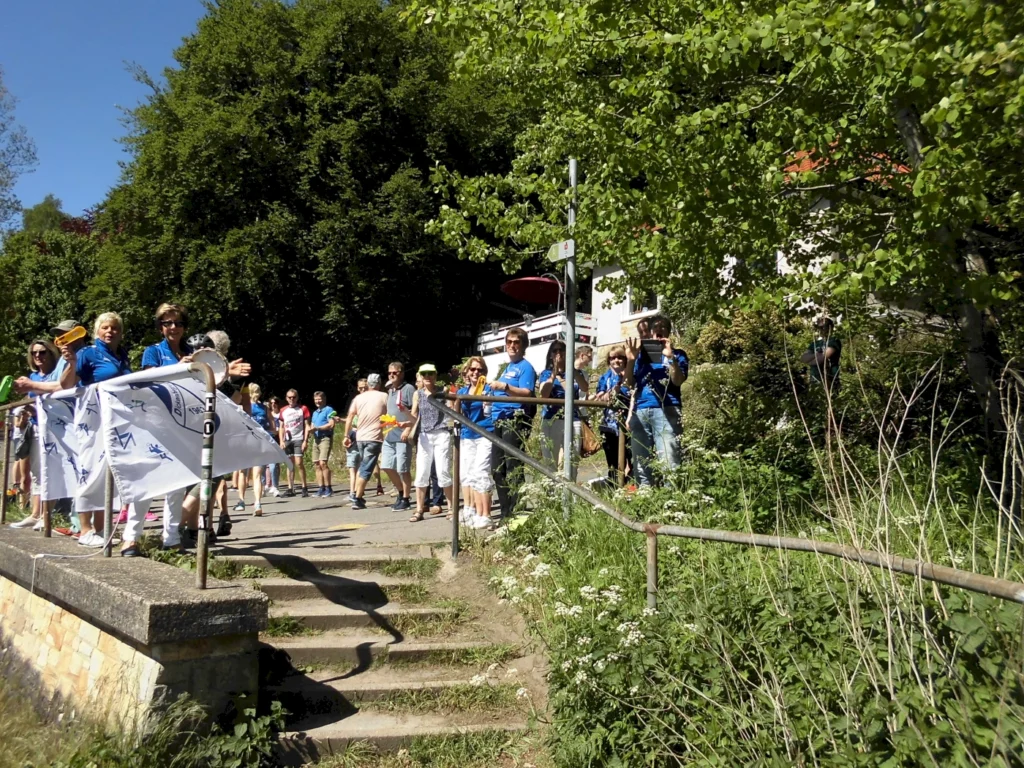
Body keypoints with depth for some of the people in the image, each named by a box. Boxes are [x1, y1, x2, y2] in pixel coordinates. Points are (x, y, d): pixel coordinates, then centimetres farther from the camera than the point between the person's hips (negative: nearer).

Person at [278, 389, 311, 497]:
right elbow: (281, 427, 14)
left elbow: (307, 426, -1)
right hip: (287, 440, 4)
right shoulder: (283, 410, 12)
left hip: (299, 439, -4)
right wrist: (281, 441, 3)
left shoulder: (303, 409, 2)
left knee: (298, 463, -12)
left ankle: (304, 487, -3)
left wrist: (305, 441, -8)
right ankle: (290, 488, 8)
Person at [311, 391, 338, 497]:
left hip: (326, 438, -8)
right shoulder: (315, 413, 23)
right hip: (316, 439, 8)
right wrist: (312, 430, 1)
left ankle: (328, 488, -13)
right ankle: (321, 489, 8)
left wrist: (317, 428, -14)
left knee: (323, 463, -18)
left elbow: (331, 424, -12)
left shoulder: (329, 410, -1)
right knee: (317, 464, 4)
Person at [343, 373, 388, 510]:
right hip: (374, 438, -4)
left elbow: (349, 418, 4)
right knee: (366, 470, -5)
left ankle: (359, 496, 22)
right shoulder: (384, 397, -2)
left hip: (360, 437, 4)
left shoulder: (358, 397, 7)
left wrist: (347, 436, 9)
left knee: (363, 468, 21)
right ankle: (357, 499, -12)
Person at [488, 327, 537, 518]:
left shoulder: (525, 367, -4)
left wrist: (505, 387, -29)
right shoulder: (507, 368, 22)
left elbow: (527, 393, -19)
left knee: (513, 469, -9)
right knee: (498, 470, 10)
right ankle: (506, 513, 17)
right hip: (499, 422, 9)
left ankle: (515, 514, -7)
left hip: (515, 421, -9)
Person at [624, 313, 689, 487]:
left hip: (665, 410, -4)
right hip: (640, 411, 4)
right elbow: (629, 383, 14)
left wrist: (670, 357, -14)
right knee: (641, 462, 2)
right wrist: (630, 359, 0)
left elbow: (678, 381, -4)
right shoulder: (641, 354, 20)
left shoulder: (677, 354, 12)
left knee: (669, 461, -14)